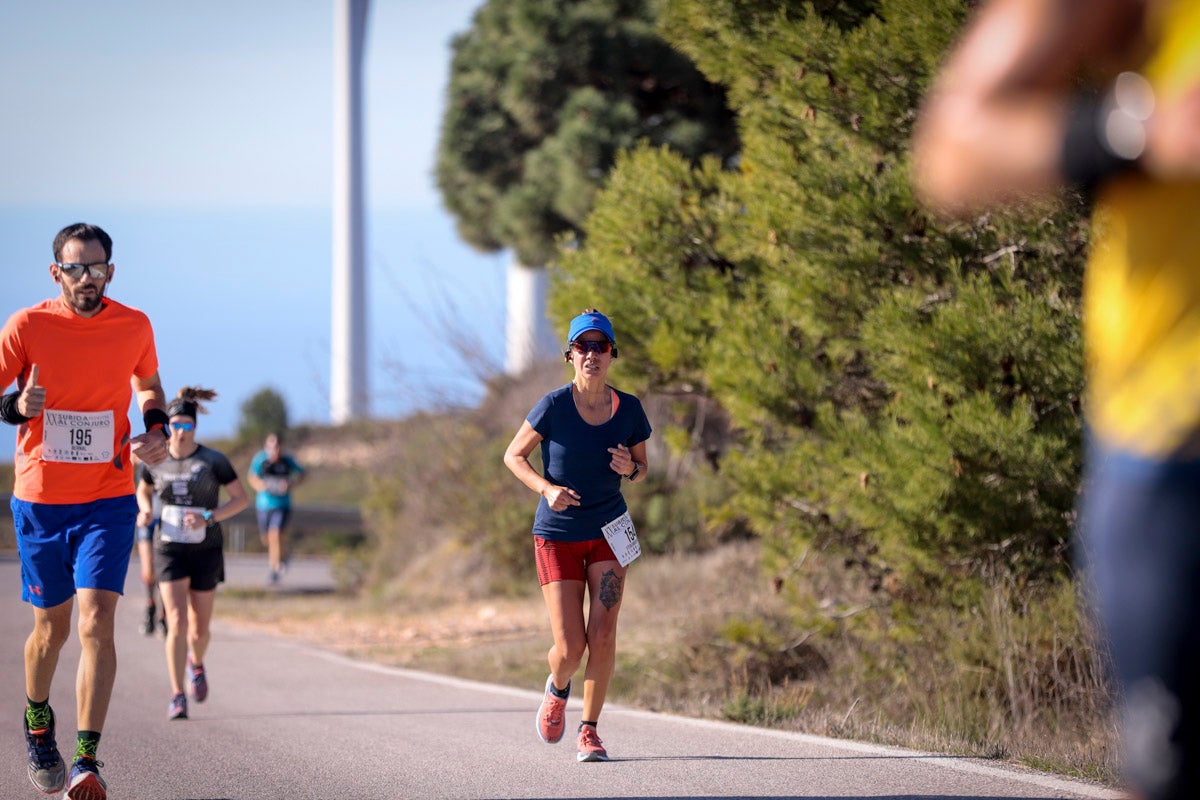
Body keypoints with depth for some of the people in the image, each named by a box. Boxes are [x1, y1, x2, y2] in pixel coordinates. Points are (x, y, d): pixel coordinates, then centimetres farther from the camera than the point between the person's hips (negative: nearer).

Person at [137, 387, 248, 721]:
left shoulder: (213, 461, -9)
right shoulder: (154, 461, -2)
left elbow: (242, 499, -4)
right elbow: (143, 491, 18)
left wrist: (208, 518, -18)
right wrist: (145, 511, -5)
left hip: (206, 551, 0)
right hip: (170, 551, 0)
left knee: (199, 628, 8)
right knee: (177, 624, -16)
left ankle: (196, 663, 45)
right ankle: (177, 698, -11)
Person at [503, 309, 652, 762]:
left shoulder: (628, 409, -5)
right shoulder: (554, 406, -14)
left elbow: (641, 470, 9)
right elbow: (513, 455, -4)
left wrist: (630, 468, -15)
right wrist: (547, 488, -20)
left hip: (608, 533, 2)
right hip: (557, 534, -2)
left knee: (603, 635, -12)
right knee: (570, 647, -6)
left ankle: (589, 729, 4)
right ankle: (557, 690, 30)